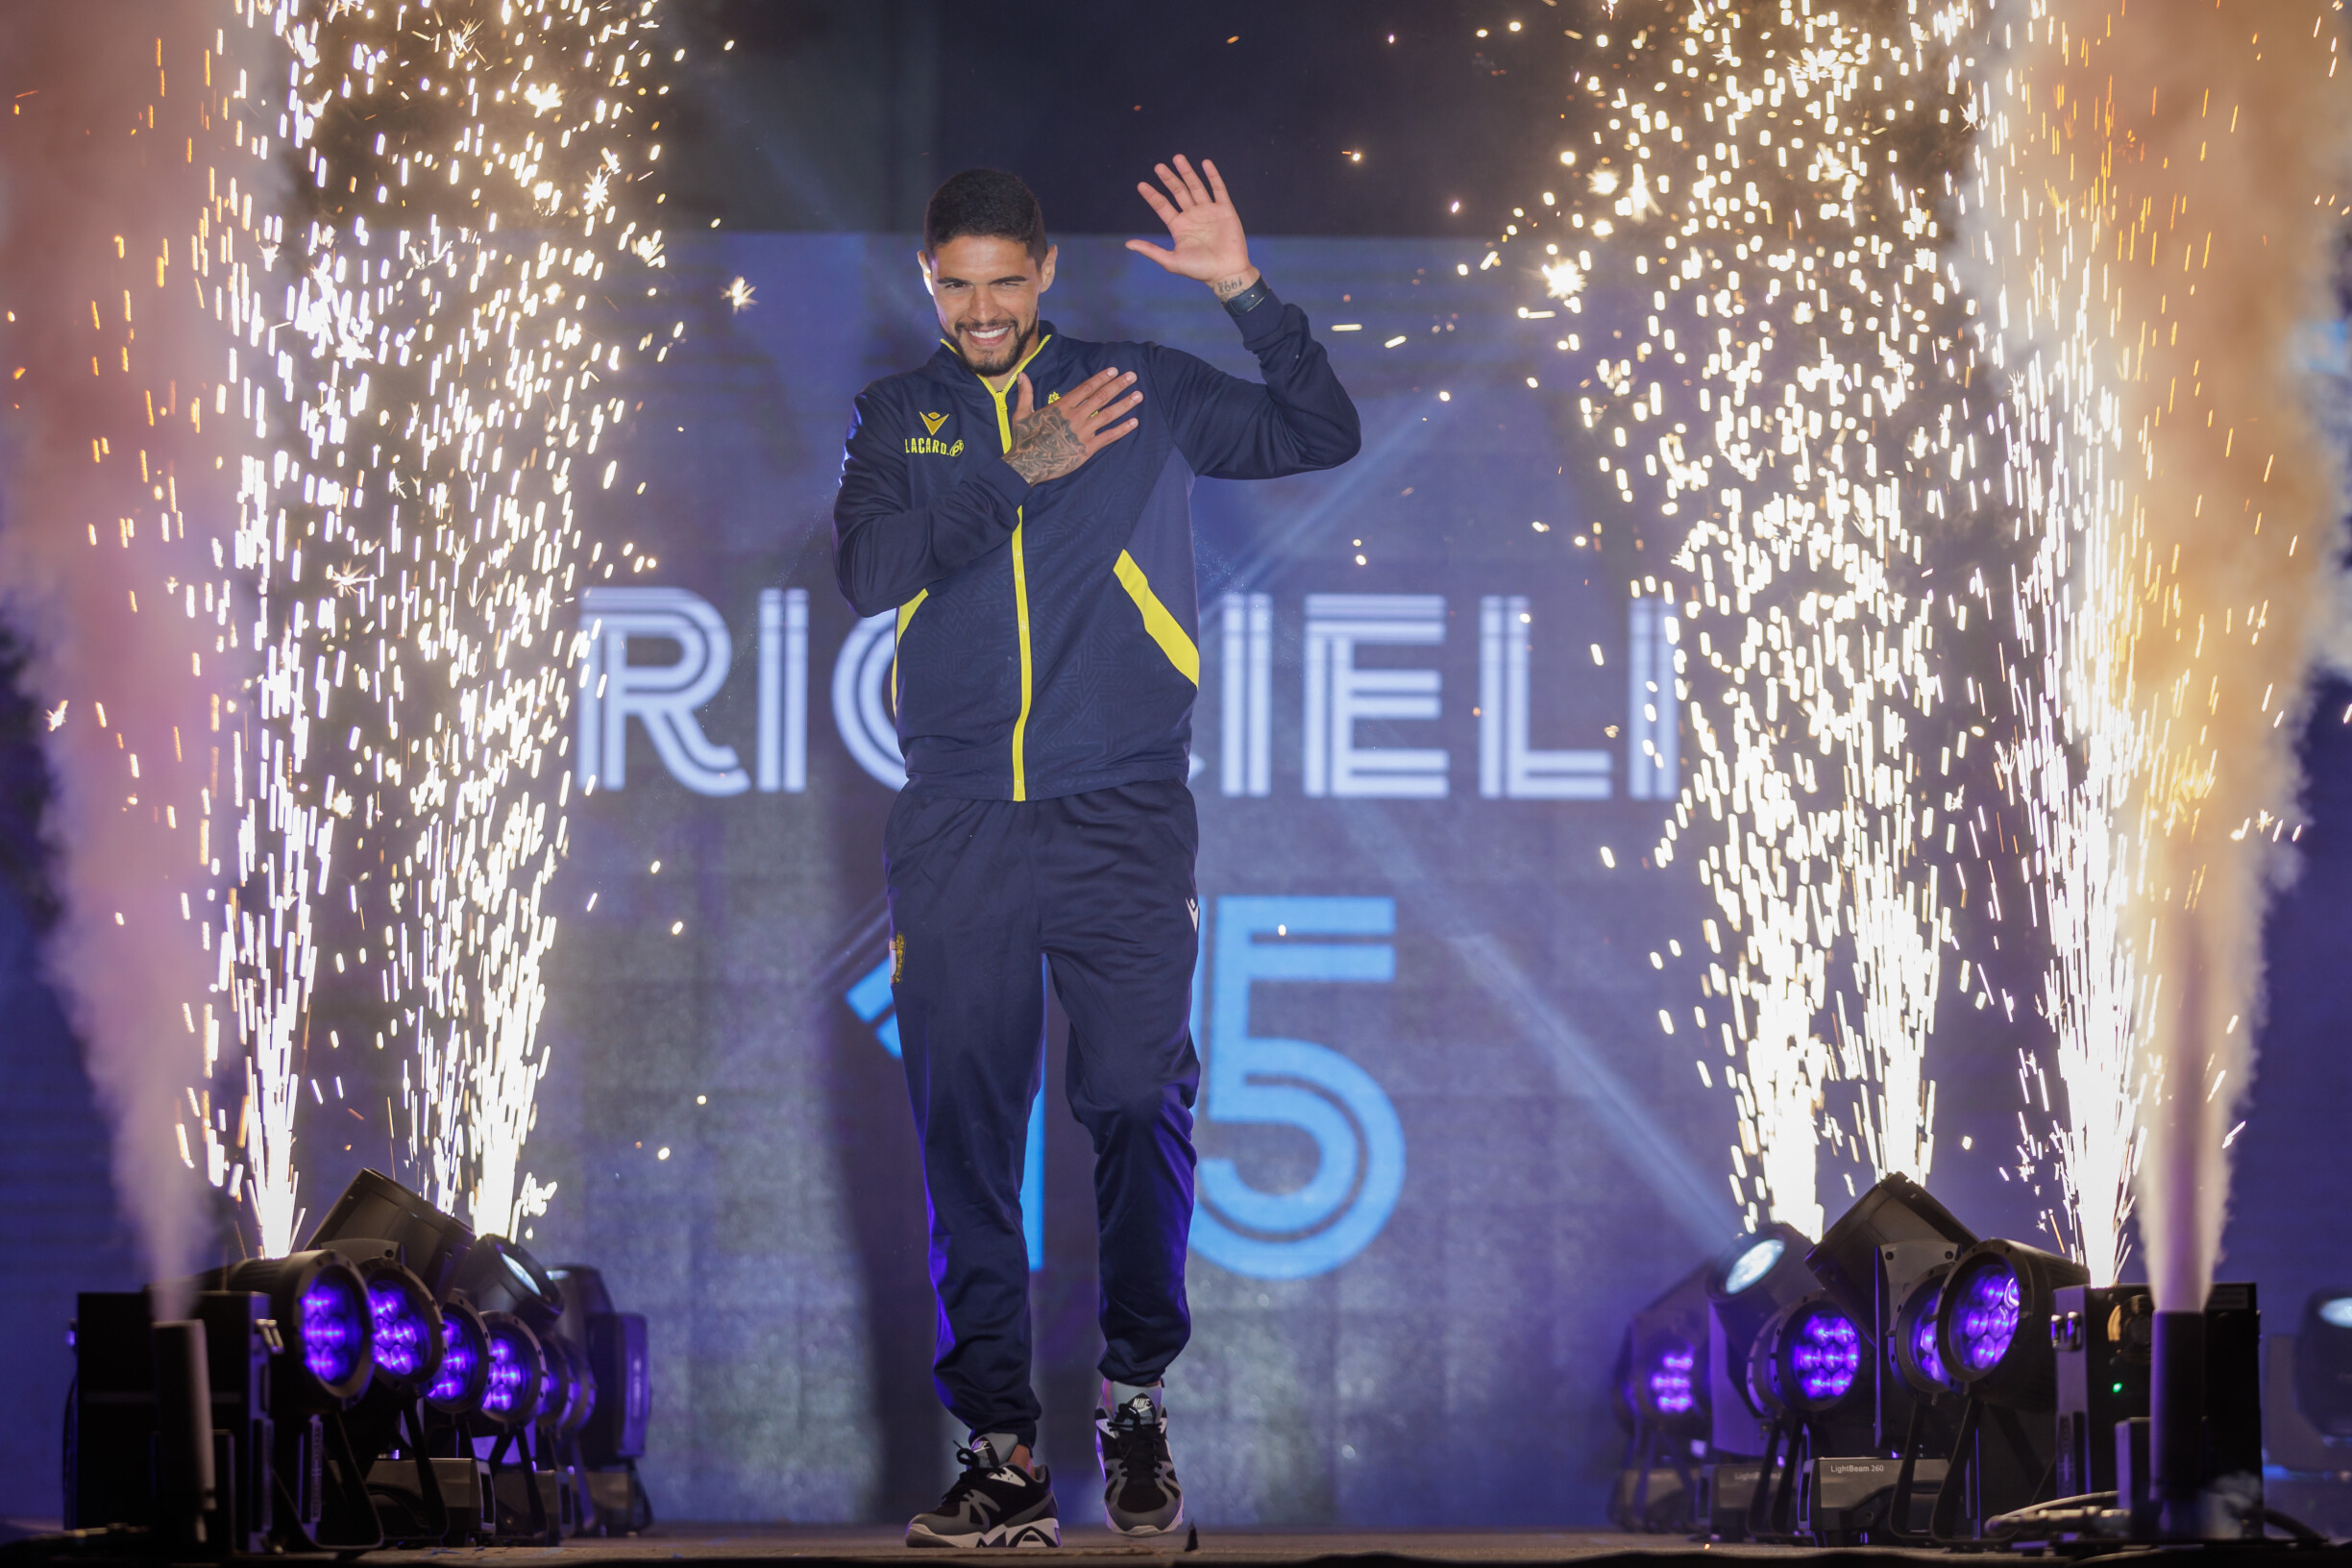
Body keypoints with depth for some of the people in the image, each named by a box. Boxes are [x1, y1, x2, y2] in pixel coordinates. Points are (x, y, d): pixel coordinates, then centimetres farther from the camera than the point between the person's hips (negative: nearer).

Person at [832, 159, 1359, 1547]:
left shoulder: (1145, 394, 9)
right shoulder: (897, 420, 13)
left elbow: (1323, 438, 5)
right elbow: (869, 572, -3)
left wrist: (1249, 294, -7)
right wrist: (1019, 478, -11)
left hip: (1125, 821, -1)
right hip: (958, 832, 1)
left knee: (1142, 1108, -5)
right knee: (966, 1131, -1)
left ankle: (1139, 1395, 13)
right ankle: (1000, 1446, 3)